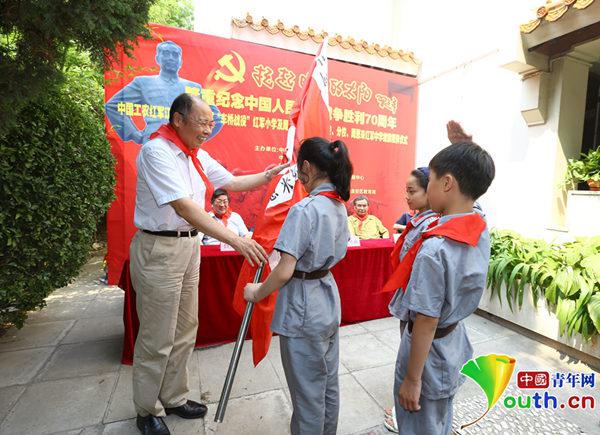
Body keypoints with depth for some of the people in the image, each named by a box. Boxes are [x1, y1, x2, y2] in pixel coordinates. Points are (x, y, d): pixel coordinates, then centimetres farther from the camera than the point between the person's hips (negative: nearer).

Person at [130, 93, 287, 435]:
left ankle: (174, 398, 36)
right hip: (159, 249, -8)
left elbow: (232, 183, 18)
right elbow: (183, 206, -28)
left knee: (185, 330, 16)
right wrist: (235, 240, -33)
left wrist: (268, 176, 6)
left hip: (190, 245, 8)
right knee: (157, 338, 6)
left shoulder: (199, 156, 9)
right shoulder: (157, 151, -17)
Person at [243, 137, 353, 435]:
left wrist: (256, 293, -7)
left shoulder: (304, 210, -23)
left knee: (308, 391, 13)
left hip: (304, 308, -8)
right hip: (329, 300, 9)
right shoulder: (340, 207, 3)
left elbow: (284, 272, -24)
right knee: (328, 384, 24)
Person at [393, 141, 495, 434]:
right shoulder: (482, 231, -10)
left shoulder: (434, 249, -32)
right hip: (455, 343, 7)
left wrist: (412, 379, -13)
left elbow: (427, 323, -26)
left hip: (430, 347, -7)